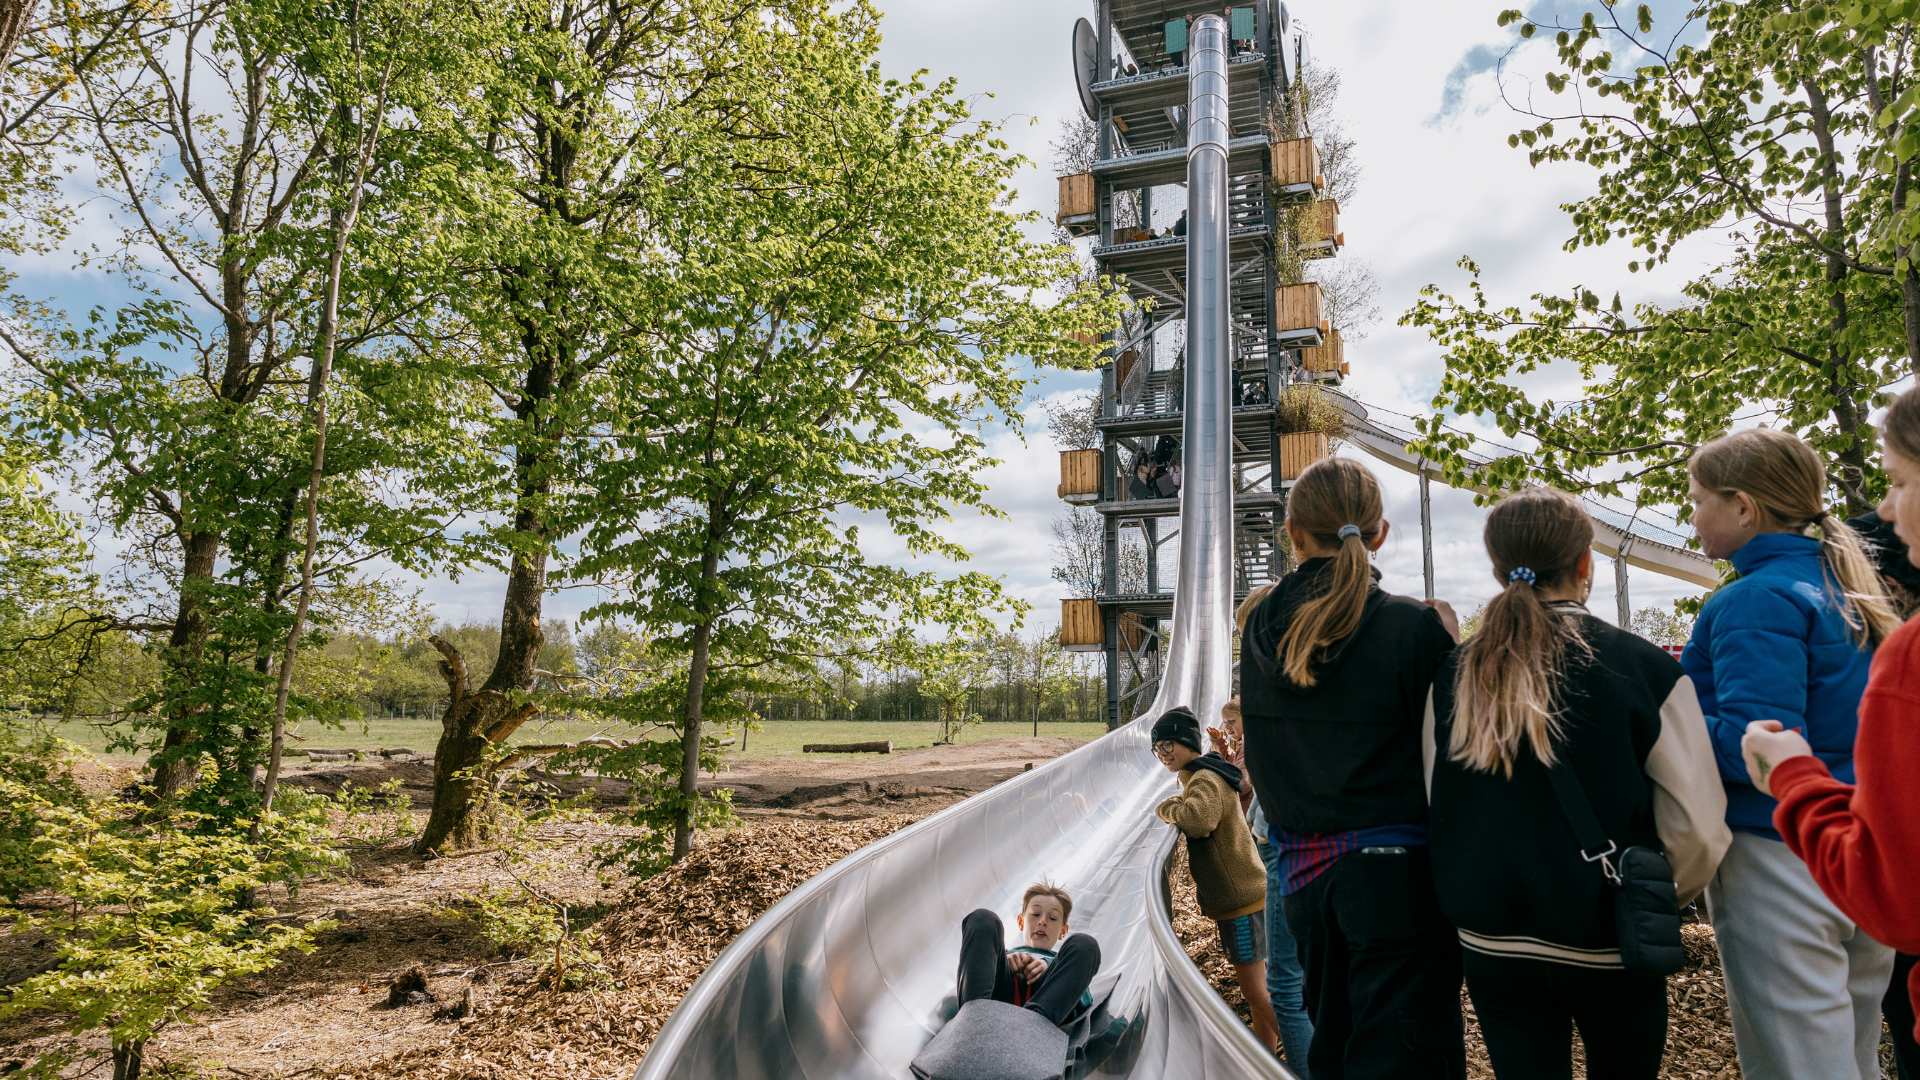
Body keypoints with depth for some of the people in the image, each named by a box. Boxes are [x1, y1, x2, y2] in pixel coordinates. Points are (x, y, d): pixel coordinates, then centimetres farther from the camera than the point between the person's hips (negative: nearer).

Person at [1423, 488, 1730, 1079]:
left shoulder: (1453, 676, -5)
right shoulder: (1645, 667, -11)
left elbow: (1436, 809, 1)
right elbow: (1699, 829, -10)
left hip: (1488, 940, 2)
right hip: (1608, 944, -1)